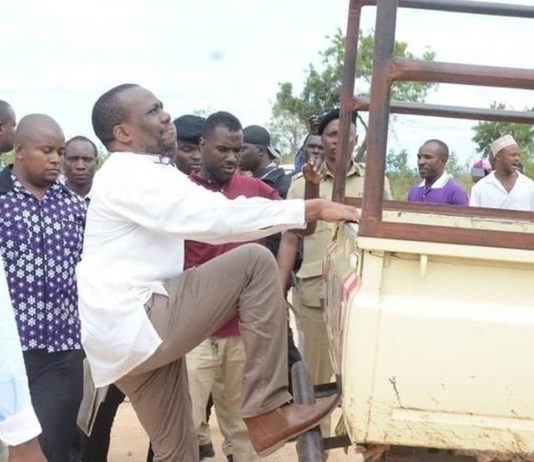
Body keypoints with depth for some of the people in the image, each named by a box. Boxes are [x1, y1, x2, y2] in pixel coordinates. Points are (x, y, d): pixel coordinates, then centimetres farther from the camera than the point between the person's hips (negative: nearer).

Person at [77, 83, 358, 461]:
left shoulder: (140, 176, 21)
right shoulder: (129, 175, -12)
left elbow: (203, 220, 19)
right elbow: (217, 218, -23)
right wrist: (312, 209, -20)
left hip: (129, 336, 10)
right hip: (134, 329, -10)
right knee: (255, 262, -15)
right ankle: (266, 413, -15)